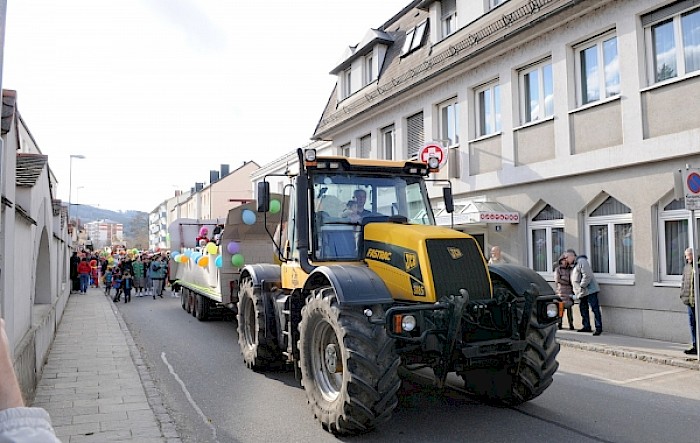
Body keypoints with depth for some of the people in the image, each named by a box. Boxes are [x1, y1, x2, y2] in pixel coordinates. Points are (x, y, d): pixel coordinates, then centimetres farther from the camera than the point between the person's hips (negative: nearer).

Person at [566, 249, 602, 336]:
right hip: (582, 293, 10)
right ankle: (587, 327, 21)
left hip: (589, 290, -10)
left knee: (595, 308, -7)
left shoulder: (581, 261, -12)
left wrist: (581, 286, -19)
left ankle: (598, 328, -6)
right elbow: (574, 280, 23)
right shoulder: (573, 265, 19)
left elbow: (587, 276, -21)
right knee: (583, 309, 13)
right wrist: (576, 292, 13)